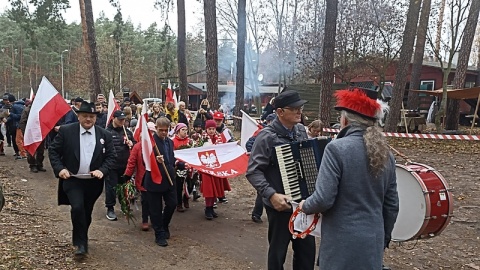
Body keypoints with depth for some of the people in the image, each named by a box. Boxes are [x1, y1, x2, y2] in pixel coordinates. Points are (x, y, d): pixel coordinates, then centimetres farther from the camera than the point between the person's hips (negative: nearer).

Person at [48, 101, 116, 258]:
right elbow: (53, 151, -1)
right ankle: (80, 243, -4)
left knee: (86, 213, 14)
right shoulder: (66, 131, -6)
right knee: (77, 208, -21)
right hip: (72, 179, -2)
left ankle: (82, 239, 38)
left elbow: (111, 156, 2)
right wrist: (60, 168, -15)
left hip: (94, 182, 3)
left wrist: (102, 170, -14)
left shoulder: (105, 135, -1)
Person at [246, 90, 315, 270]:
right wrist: (271, 195, -27)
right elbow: (253, 171, -18)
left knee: (307, 249, 16)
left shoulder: (301, 130, 4)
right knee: (278, 251, 11)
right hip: (280, 204, -6)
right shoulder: (267, 136, -15)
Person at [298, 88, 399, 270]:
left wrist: (305, 206, 2)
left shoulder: (337, 148, -16)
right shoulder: (385, 154, 4)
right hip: (373, 243, 6)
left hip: (342, 243, -6)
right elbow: (392, 205, 10)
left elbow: (323, 199, -19)